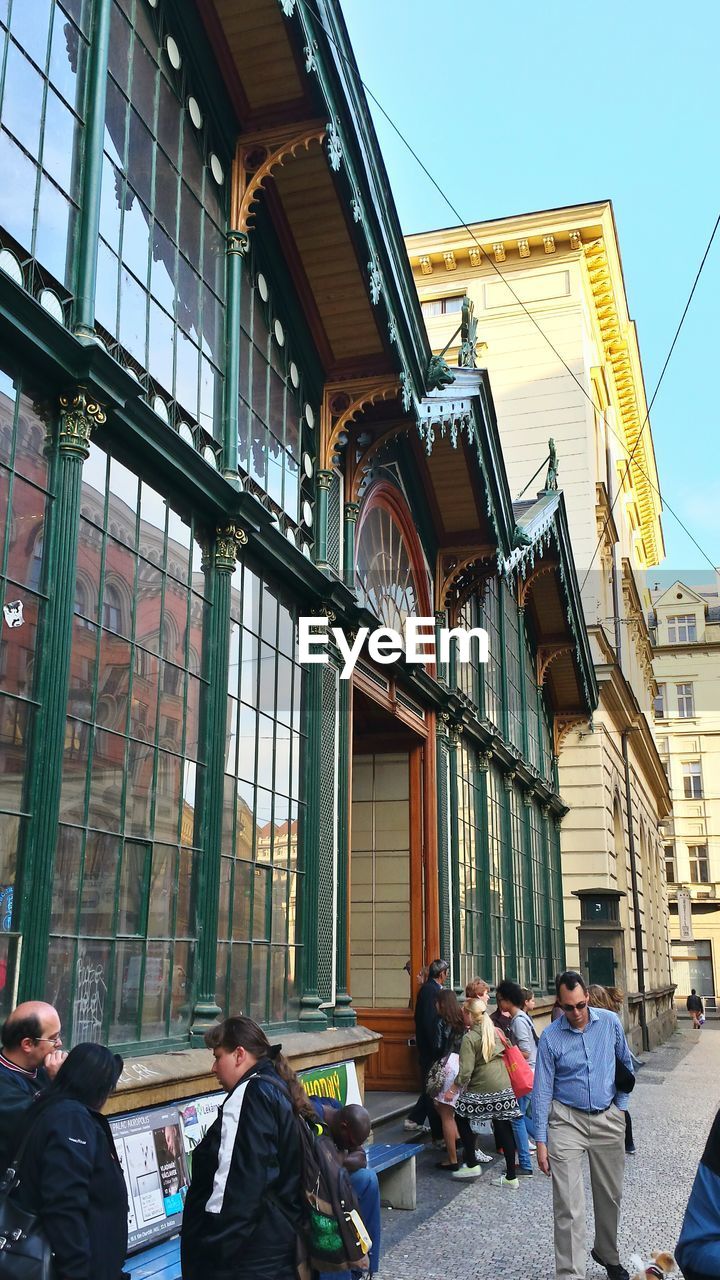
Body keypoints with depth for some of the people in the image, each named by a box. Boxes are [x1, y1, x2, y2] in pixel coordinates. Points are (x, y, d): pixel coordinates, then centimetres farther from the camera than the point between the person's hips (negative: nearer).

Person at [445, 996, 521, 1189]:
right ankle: (511, 1177, 13)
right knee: (504, 1129, 9)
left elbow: (466, 1071, -16)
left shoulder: (469, 1038, -13)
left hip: (482, 1090, -6)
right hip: (504, 1088, 6)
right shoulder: (496, 1031, 6)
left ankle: (472, 1165, 16)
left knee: (461, 1119, 15)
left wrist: (454, 1087, -4)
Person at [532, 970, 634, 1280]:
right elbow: (542, 1090, -7)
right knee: (568, 1205, -8)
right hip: (567, 1121, -3)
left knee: (610, 1195, 17)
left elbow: (626, 1063, 13)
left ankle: (608, 1254, 41)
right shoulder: (550, 1037, -11)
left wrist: (621, 1104, 8)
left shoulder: (610, 1022, -5)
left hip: (608, 1120, 3)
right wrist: (541, 1141, -8)